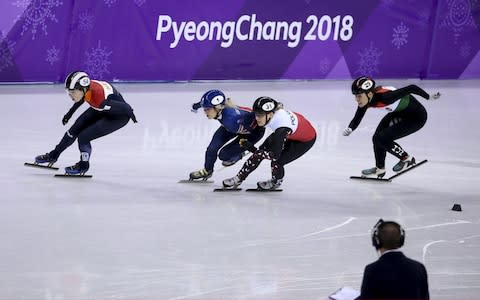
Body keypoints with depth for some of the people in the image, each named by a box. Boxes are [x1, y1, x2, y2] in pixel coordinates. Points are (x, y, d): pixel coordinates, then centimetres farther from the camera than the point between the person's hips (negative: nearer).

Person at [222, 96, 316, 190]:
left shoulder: (282, 129, -42)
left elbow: (274, 154, -35)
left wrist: (250, 147, -34)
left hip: (305, 140, -7)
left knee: (277, 161, -15)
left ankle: (276, 182, 20)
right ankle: (239, 178, 7)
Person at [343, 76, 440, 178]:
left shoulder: (384, 96, -36)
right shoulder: (366, 100, -13)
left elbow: (411, 88, -31)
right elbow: (357, 119, -4)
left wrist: (429, 97, -21)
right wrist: (349, 129, -26)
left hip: (416, 116, -8)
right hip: (399, 113, 8)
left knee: (383, 138, -14)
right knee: (377, 138, 3)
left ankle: (406, 159, 6)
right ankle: (380, 168, 21)